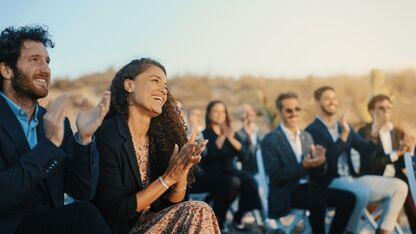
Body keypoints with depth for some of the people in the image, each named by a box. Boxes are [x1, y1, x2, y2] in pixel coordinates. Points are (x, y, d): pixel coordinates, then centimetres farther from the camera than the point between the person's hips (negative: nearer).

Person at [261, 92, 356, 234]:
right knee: (319, 202, -33)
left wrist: (319, 160, -12)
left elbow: (316, 173, 11)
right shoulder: (270, 140, -7)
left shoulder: (307, 136, 14)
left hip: (307, 186, 7)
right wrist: (303, 166, -25)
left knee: (348, 198, -11)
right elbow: (274, 176, -15)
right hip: (285, 192, -7)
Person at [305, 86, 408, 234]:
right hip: (329, 183, -8)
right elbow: (327, 159, -19)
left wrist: (374, 137, -10)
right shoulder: (312, 130, -6)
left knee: (399, 186, -5)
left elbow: (366, 151, 10)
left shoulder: (344, 127, 17)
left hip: (352, 178, 8)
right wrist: (344, 134, -23)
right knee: (363, 192, -37)